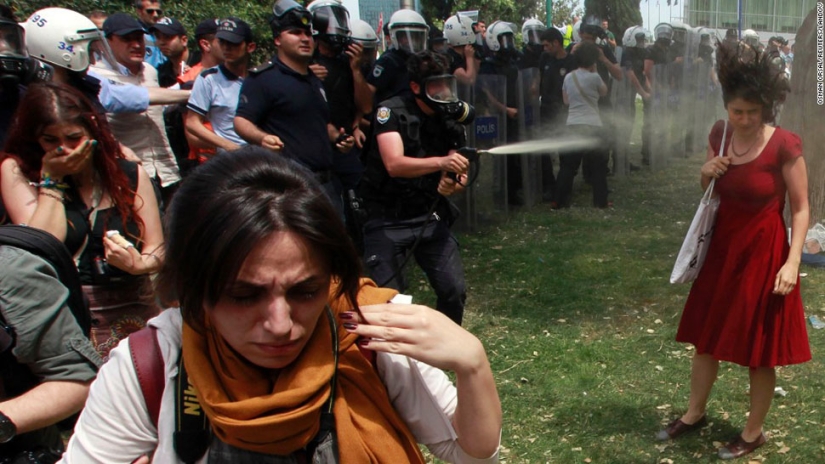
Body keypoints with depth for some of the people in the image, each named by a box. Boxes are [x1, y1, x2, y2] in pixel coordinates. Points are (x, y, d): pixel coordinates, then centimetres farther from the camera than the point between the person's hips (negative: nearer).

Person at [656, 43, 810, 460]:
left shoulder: (784, 145, -19)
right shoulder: (720, 134, -2)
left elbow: (801, 209, -13)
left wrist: (792, 261, -22)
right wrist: (706, 174, -10)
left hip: (763, 253, -5)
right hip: (722, 247, 6)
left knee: (759, 349, 8)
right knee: (707, 335, 17)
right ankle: (694, 413, 36)